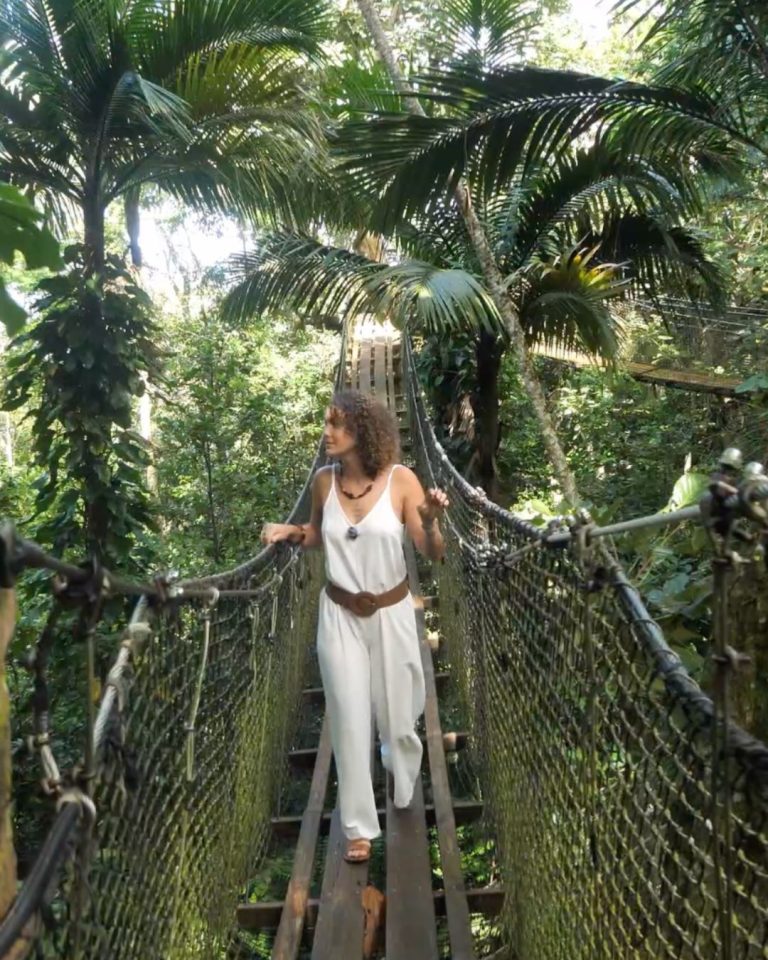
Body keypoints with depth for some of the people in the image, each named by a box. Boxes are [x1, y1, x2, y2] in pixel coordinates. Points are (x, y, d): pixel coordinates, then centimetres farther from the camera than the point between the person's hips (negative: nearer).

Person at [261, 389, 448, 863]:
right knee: (349, 721, 6)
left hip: (391, 613, -1)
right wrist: (290, 531, -8)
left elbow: (434, 554, -14)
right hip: (339, 615, 2)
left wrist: (431, 522, -33)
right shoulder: (324, 480, -6)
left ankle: (406, 795, 49)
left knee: (397, 715, 15)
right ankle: (359, 826, 24)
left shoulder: (401, 479, -16)